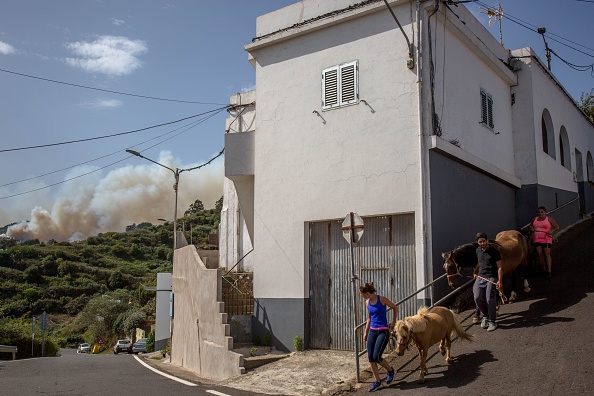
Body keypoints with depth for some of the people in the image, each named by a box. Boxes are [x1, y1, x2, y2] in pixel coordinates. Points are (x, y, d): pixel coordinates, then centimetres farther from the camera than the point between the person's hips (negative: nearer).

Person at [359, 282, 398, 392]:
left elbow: (395, 308, 1)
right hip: (372, 331, 6)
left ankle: (390, 370, 19)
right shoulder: (367, 302, 6)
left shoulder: (382, 299, -12)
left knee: (376, 357, -11)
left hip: (383, 331, -6)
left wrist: (393, 322, 2)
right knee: (370, 358, 3)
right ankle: (377, 381, 18)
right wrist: (366, 332, 17)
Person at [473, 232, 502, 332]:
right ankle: (485, 316, 13)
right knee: (477, 298, -12)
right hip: (480, 277, 5)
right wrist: (475, 272, 16)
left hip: (492, 278, -5)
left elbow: (499, 267, -6)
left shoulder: (494, 251, -5)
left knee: (490, 299, -17)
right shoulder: (478, 251, 13)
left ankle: (492, 321, 1)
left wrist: (499, 281, -14)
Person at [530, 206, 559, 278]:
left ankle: (549, 271, -14)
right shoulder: (535, 219, 14)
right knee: (539, 254, -2)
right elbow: (531, 225, 32)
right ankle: (544, 270, 9)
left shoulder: (549, 219, 3)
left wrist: (551, 231, -10)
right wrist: (532, 229, 10)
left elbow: (557, 227, 6)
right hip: (536, 239, 4)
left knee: (547, 254, -12)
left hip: (546, 239, -4)